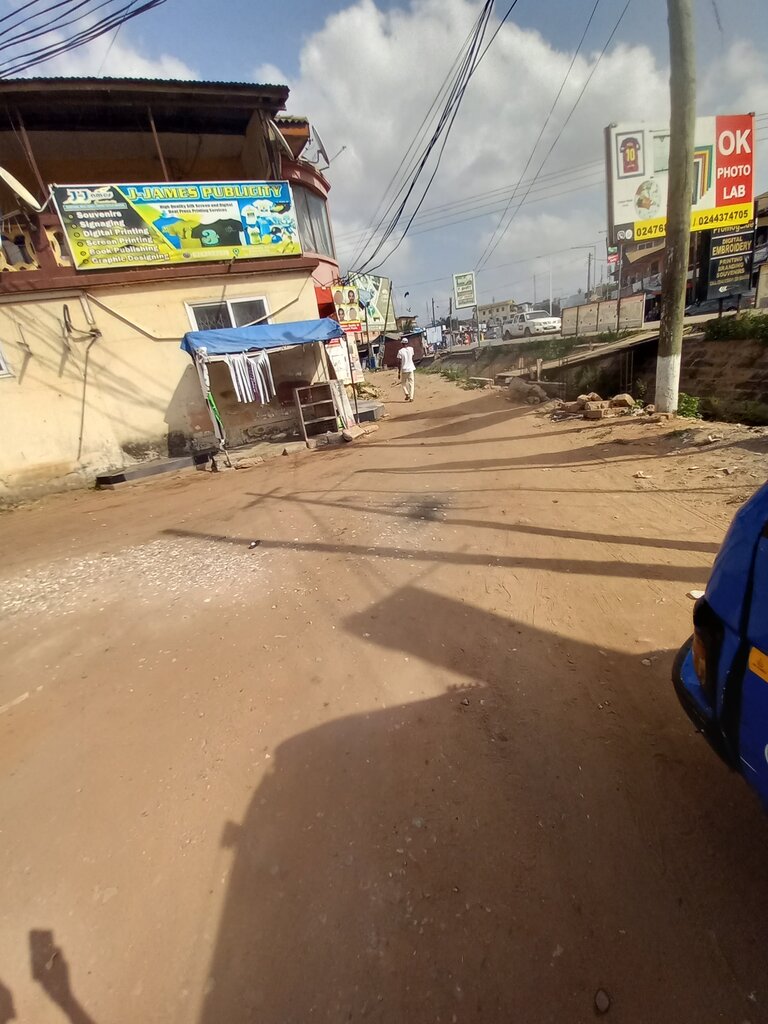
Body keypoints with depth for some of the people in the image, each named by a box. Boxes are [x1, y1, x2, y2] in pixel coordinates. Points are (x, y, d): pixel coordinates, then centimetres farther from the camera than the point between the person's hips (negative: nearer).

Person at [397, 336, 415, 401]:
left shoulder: (400, 351, -7)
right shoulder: (411, 349, 1)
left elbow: (399, 363, -9)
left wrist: (399, 373, -4)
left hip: (404, 369, -2)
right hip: (411, 368, 2)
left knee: (403, 382, 16)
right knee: (411, 383, 7)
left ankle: (407, 394, -4)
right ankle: (411, 397, -2)